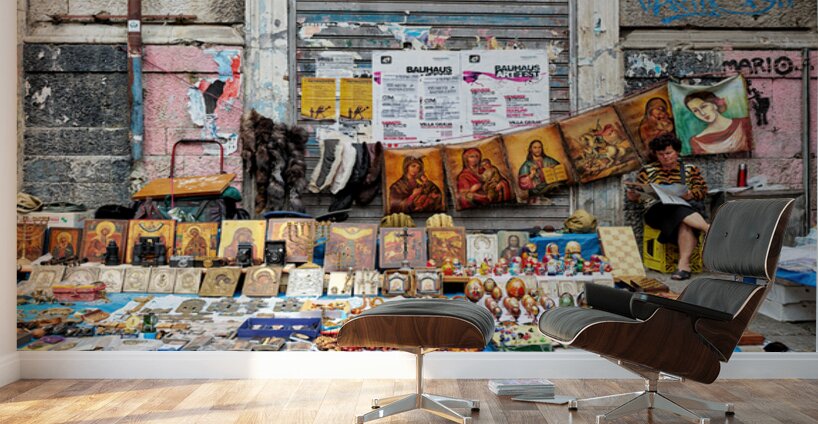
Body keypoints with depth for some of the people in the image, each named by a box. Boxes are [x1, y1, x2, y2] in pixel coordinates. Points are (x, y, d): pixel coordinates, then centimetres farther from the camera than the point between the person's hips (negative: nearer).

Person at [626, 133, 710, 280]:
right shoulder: (647, 170, 18)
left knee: (685, 223, -38)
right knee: (682, 212, -37)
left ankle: (683, 263, -46)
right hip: (658, 212, 0)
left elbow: (703, 190, 8)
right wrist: (632, 195, -10)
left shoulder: (690, 169, 18)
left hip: (687, 207, 0)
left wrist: (690, 195, -15)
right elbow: (638, 195, 15)